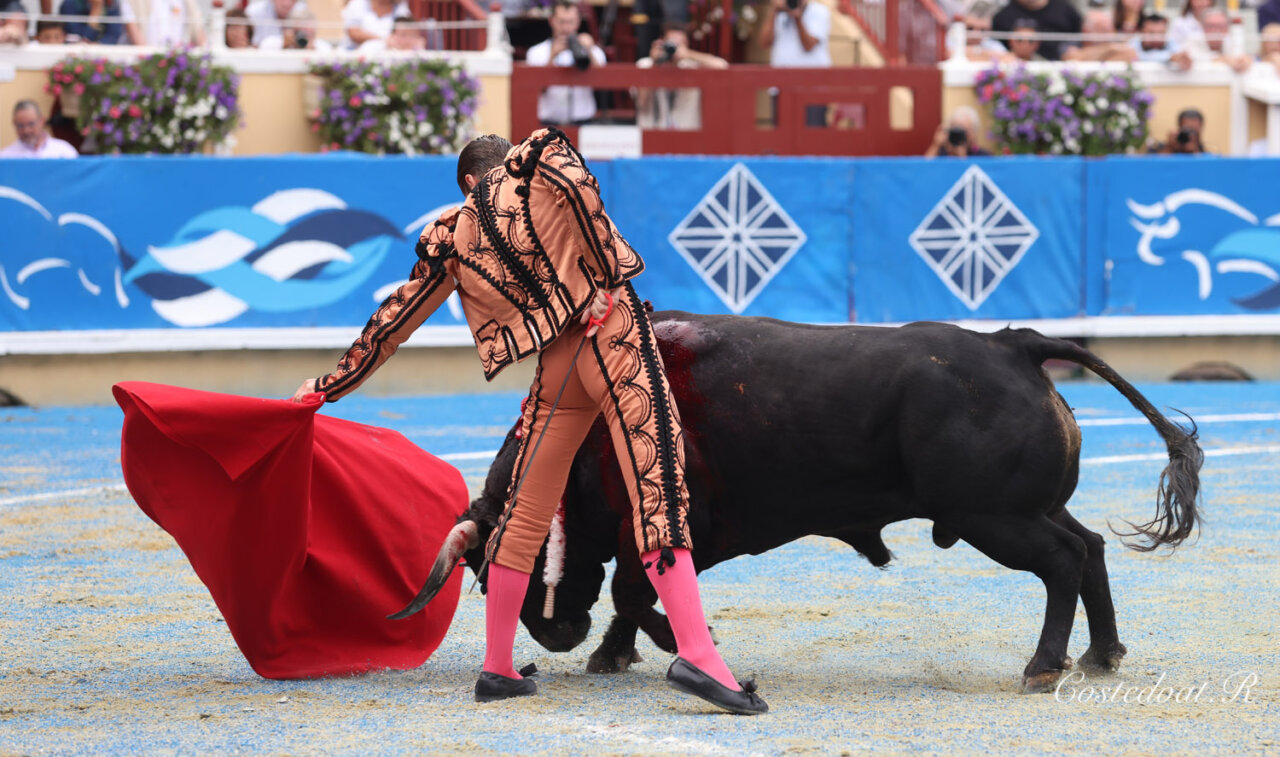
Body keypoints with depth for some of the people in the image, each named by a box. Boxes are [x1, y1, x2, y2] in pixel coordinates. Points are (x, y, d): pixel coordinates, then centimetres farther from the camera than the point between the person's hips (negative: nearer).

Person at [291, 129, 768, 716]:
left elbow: (395, 319, 22)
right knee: (656, 489, -11)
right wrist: (609, 275, -9)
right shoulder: (541, 159, 10)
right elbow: (577, 182, -15)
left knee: (525, 512, 14)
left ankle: (496, 668, 20)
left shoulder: (453, 237, 17)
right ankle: (695, 654, -23)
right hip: (614, 336, -4)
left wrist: (331, 384, 33)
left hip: (554, 367, 4)